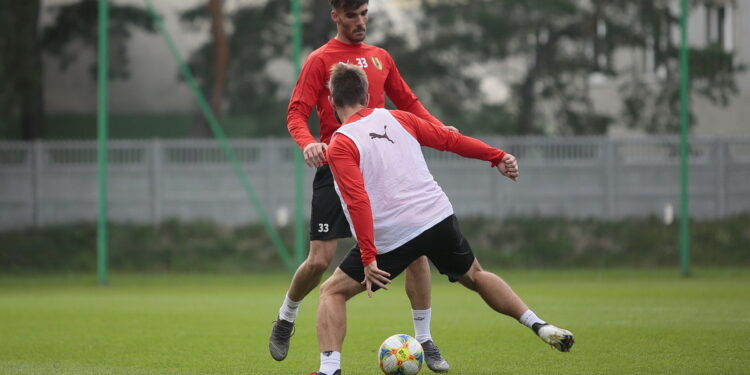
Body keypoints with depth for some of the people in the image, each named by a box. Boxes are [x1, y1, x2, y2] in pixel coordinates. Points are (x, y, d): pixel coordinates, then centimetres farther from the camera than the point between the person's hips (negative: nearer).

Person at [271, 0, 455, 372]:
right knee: (320, 260, -6)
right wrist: (307, 143, -26)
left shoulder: (380, 58, 14)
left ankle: (424, 341, 4)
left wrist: (438, 128, 5)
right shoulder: (320, 60, 0)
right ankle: (285, 320, 24)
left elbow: (407, 102, 22)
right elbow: (296, 114, -5)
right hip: (335, 167, -4)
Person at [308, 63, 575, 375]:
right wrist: (498, 157, 25)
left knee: (333, 292, 7)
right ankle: (540, 326, 26)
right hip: (439, 218, 5)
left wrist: (368, 257, -19)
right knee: (474, 276, 30)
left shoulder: (340, 145, -6)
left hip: (392, 237, -5)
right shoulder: (396, 119, 9)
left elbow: (358, 201, -17)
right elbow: (449, 139, 15)